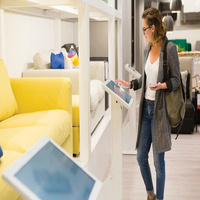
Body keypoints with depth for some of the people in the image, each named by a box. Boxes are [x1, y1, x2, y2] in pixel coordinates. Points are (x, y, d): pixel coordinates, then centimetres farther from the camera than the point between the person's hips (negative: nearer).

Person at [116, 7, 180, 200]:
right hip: (146, 107, 7)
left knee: (158, 160, 3)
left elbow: (176, 79, -9)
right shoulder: (147, 49, 10)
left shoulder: (169, 48, -11)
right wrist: (129, 84, 18)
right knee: (141, 157, 12)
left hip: (159, 109, -7)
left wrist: (163, 85, -25)